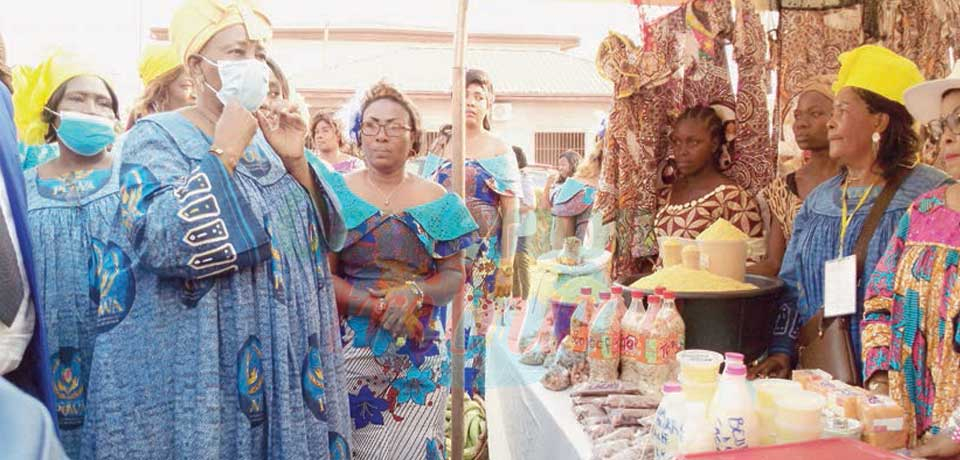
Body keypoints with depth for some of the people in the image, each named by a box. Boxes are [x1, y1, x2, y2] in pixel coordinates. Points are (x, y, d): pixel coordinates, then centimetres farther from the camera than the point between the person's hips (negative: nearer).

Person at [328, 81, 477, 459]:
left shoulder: (438, 201, 5)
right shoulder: (338, 194, 0)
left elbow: (454, 275, 4)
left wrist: (416, 293, -17)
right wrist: (377, 307, -16)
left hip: (421, 354, 1)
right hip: (350, 347, -1)